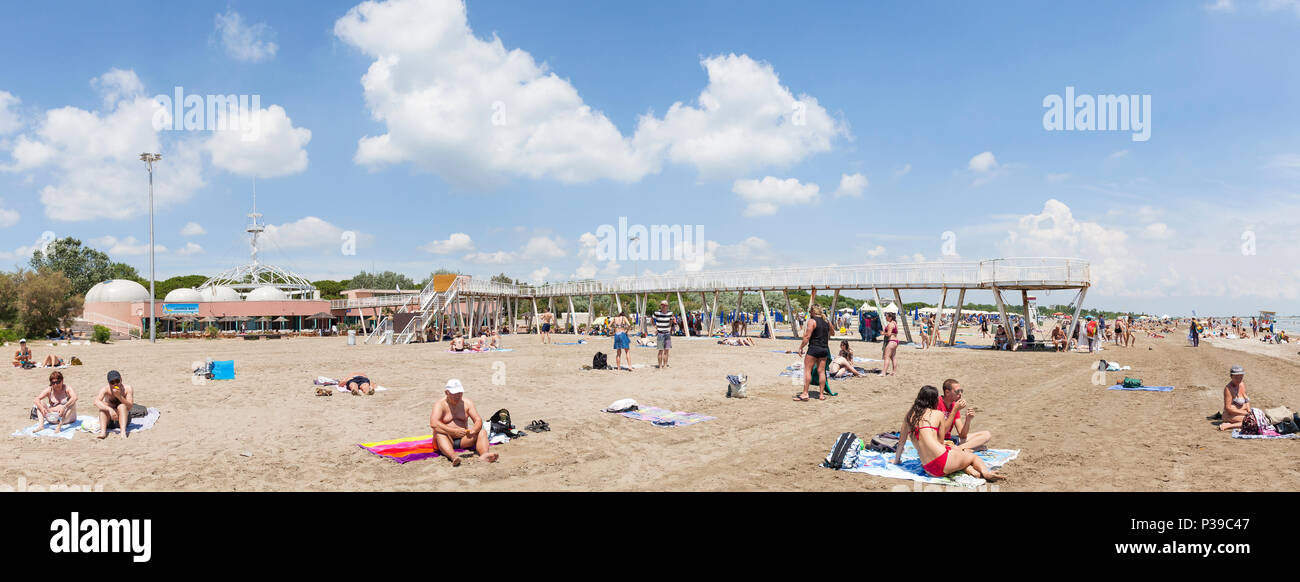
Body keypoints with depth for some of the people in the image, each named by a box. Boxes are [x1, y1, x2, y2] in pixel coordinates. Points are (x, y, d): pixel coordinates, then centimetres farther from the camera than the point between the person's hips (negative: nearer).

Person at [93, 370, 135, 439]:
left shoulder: (127, 389, -13)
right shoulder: (105, 389, -11)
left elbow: (130, 406, -21)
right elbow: (96, 402, -29)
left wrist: (119, 396, -34)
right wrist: (110, 409, -44)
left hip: (124, 418, -1)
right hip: (109, 421, 1)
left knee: (122, 406, -28)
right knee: (103, 405, -23)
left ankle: (123, 431, -46)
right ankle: (103, 432, -38)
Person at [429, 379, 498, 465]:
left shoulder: (467, 403, 4)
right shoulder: (440, 404, -8)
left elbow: (478, 420, -3)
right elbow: (433, 423, -25)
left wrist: (473, 431, -28)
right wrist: (454, 431, -35)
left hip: (463, 439, 4)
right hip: (447, 440, -4)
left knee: (482, 432, -17)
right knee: (439, 433, -33)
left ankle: (484, 454, -46)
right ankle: (453, 457, -59)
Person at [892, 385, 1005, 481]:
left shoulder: (908, 415, 15)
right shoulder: (938, 414, 5)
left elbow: (901, 442, 21)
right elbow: (940, 440, 9)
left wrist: (897, 460, 34)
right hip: (943, 461, -4)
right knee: (973, 456, 22)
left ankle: (970, 470, 0)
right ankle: (985, 472, -10)